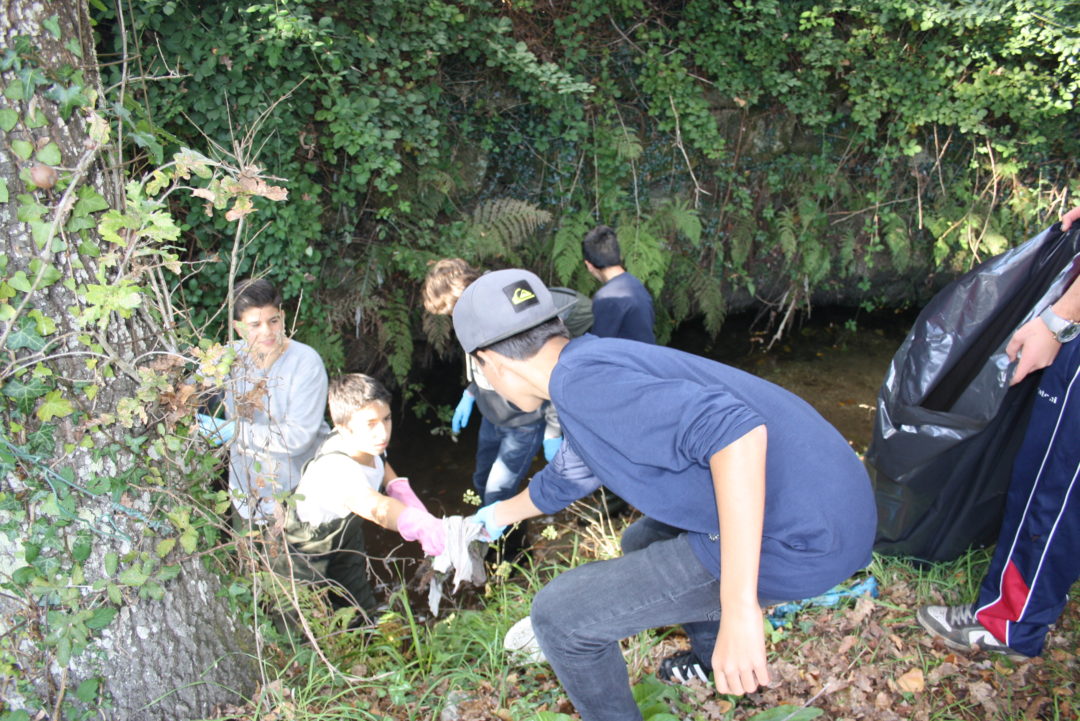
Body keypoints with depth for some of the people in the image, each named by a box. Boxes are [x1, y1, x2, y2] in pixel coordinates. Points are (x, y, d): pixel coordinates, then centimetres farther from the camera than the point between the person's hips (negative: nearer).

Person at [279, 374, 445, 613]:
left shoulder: (363, 440, -19)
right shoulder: (335, 468, -43)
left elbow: (381, 465, 8)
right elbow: (376, 507, -63)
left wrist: (398, 486, -14)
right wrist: (419, 525, -82)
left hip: (346, 536, 7)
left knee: (363, 609, 19)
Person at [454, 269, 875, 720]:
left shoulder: (583, 378, -16)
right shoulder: (594, 366, 16)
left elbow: (735, 430, -30)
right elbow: (564, 480, 35)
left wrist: (739, 608, -30)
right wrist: (502, 514, 55)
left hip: (793, 541, -10)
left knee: (559, 614, -2)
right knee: (642, 543, 32)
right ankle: (715, 660, 51)